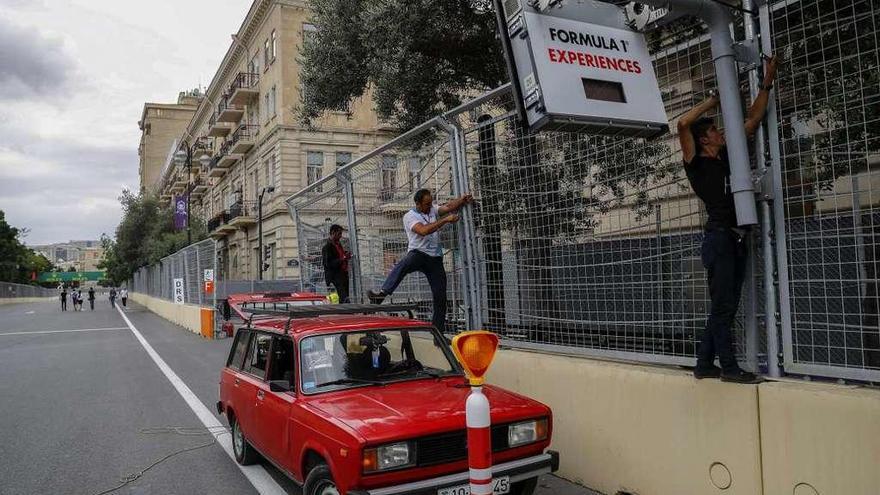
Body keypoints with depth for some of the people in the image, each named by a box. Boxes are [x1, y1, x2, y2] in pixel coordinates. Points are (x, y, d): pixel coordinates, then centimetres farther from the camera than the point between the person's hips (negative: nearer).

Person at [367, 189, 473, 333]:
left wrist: (463, 200, -20)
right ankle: (382, 294, -48)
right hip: (418, 253, -5)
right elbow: (424, 230, -22)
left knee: (440, 296, 1)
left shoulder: (433, 210, 15)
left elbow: (449, 207, -1)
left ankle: (439, 329, 12)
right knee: (402, 265, -39)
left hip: (435, 258, 5)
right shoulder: (410, 216, -5)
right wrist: (445, 220, -24)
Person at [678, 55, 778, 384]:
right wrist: (712, 102, -1)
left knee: (725, 307, 9)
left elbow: (752, 122, 25)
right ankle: (729, 367, 0)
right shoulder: (697, 164, 0)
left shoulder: (726, 158, 19)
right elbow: (683, 124, -15)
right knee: (723, 306, -6)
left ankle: (704, 364, 15)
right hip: (719, 236, -8)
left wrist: (767, 84, 23)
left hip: (736, 239, 8)